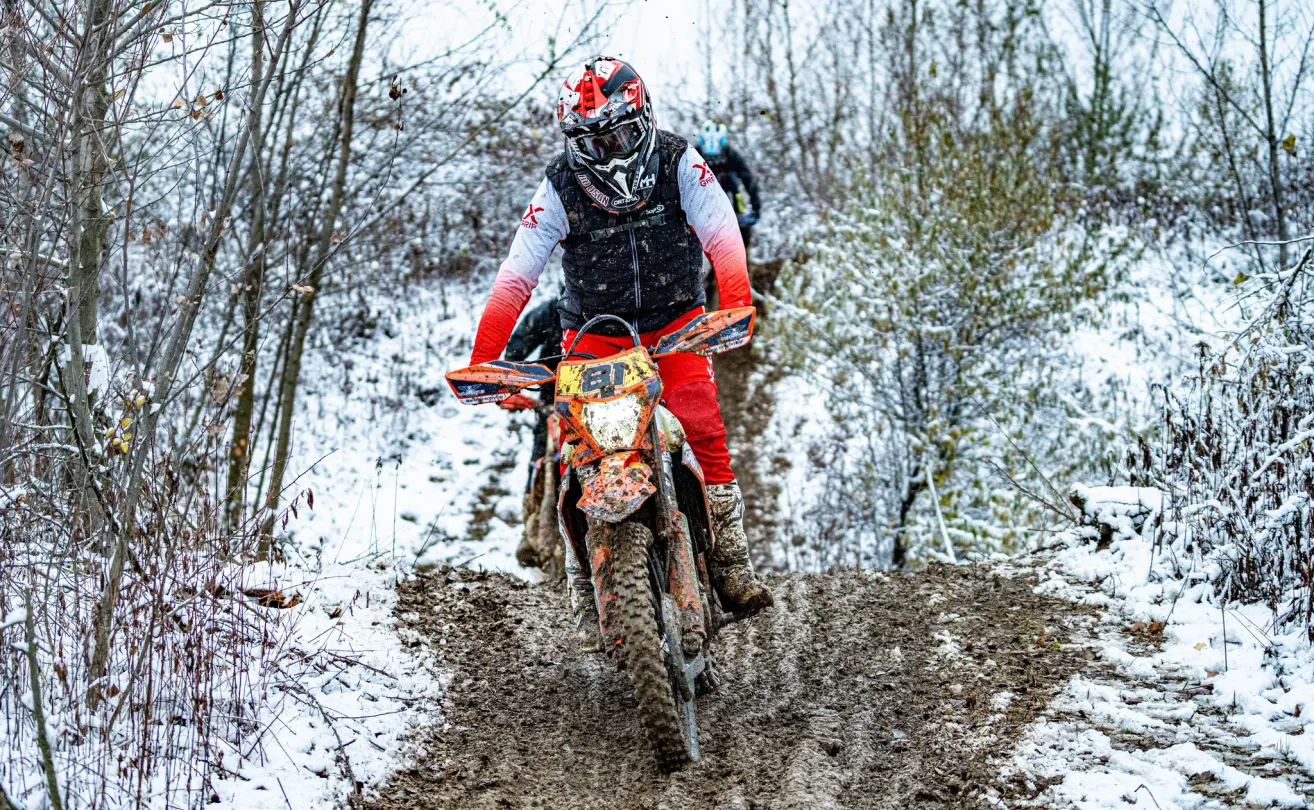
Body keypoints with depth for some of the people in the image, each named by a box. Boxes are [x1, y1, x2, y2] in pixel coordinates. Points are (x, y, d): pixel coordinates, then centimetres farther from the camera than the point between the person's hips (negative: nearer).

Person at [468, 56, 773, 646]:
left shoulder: (678, 163, -12)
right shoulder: (560, 188, -13)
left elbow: (721, 233, -24)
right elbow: (515, 277, -16)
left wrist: (736, 301, -43)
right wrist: (482, 359, -24)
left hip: (675, 320, 0)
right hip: (595, 329, 1)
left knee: (700, 426, -22)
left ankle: (731, 566, -10)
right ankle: (588, 597, -5)